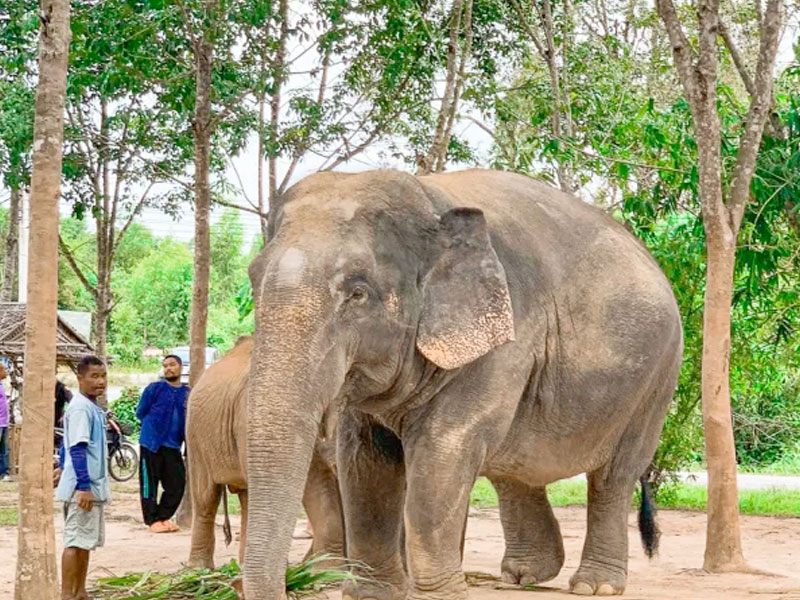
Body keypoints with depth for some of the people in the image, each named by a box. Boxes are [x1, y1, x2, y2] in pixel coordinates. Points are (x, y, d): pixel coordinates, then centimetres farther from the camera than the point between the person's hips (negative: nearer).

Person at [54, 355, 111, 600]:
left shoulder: (93, 408, 14)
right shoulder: (80, 408, -15)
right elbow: (77, 448, -21)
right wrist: (84, 486, -25)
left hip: (94, 487, 10)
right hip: (83, 488, -10)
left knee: (86, 542, 14)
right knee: (76, 541, -7)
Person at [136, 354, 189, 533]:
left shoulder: (187, 393, 7)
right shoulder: (154, 389, -4)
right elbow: (140, 413, 4)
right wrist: (155, 426, 8)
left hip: (173, 446, 4)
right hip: (151, 443, -4)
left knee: (177, 484, 4)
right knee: (150, 483, 0)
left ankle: (164, 517, 19)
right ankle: (152, 520, 9)